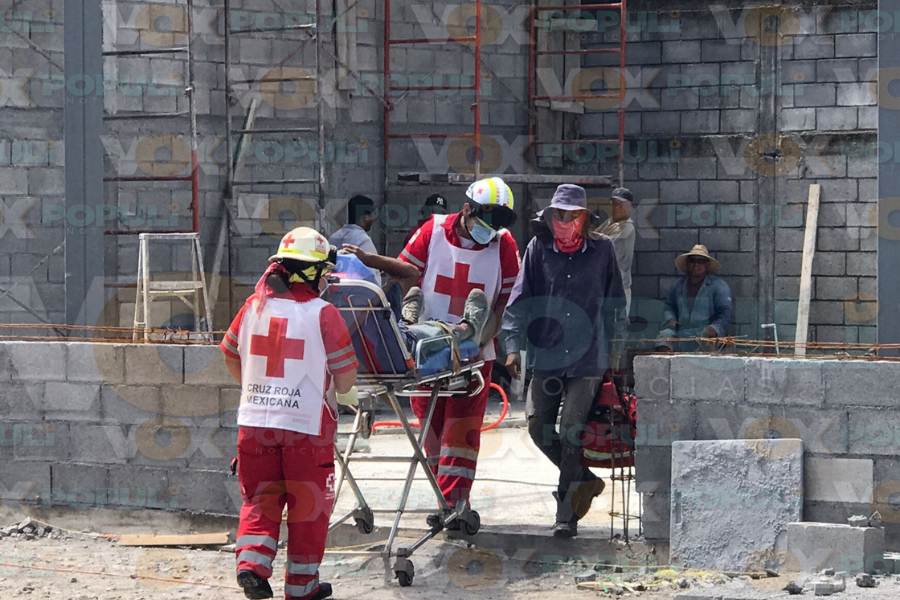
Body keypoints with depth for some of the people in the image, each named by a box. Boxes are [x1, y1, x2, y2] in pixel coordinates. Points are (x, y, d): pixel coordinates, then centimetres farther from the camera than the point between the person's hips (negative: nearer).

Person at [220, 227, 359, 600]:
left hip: (254, 421, 3)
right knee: (308, 505, 11)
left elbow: (230, 357, 16)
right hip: (307, 425, -3)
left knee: (260, 499, 15)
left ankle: (251, 563, -5)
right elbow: (345, 377, -7)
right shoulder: (323, 314, -10)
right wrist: (346, 394, 16)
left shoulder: (254, 306, 3)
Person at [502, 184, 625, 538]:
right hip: (547, 356, 2)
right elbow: (520, 299, 2)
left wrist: (616, 350, 12)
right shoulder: (539, 248, 4)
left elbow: (615, 303, 12)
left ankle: (566, 515, -1)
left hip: (588, 359, -2)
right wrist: (514, 345, -8)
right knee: (538, 425, -3)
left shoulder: (602, 250, 4)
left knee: (571, 431, -8)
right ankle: (584, 480, 20)